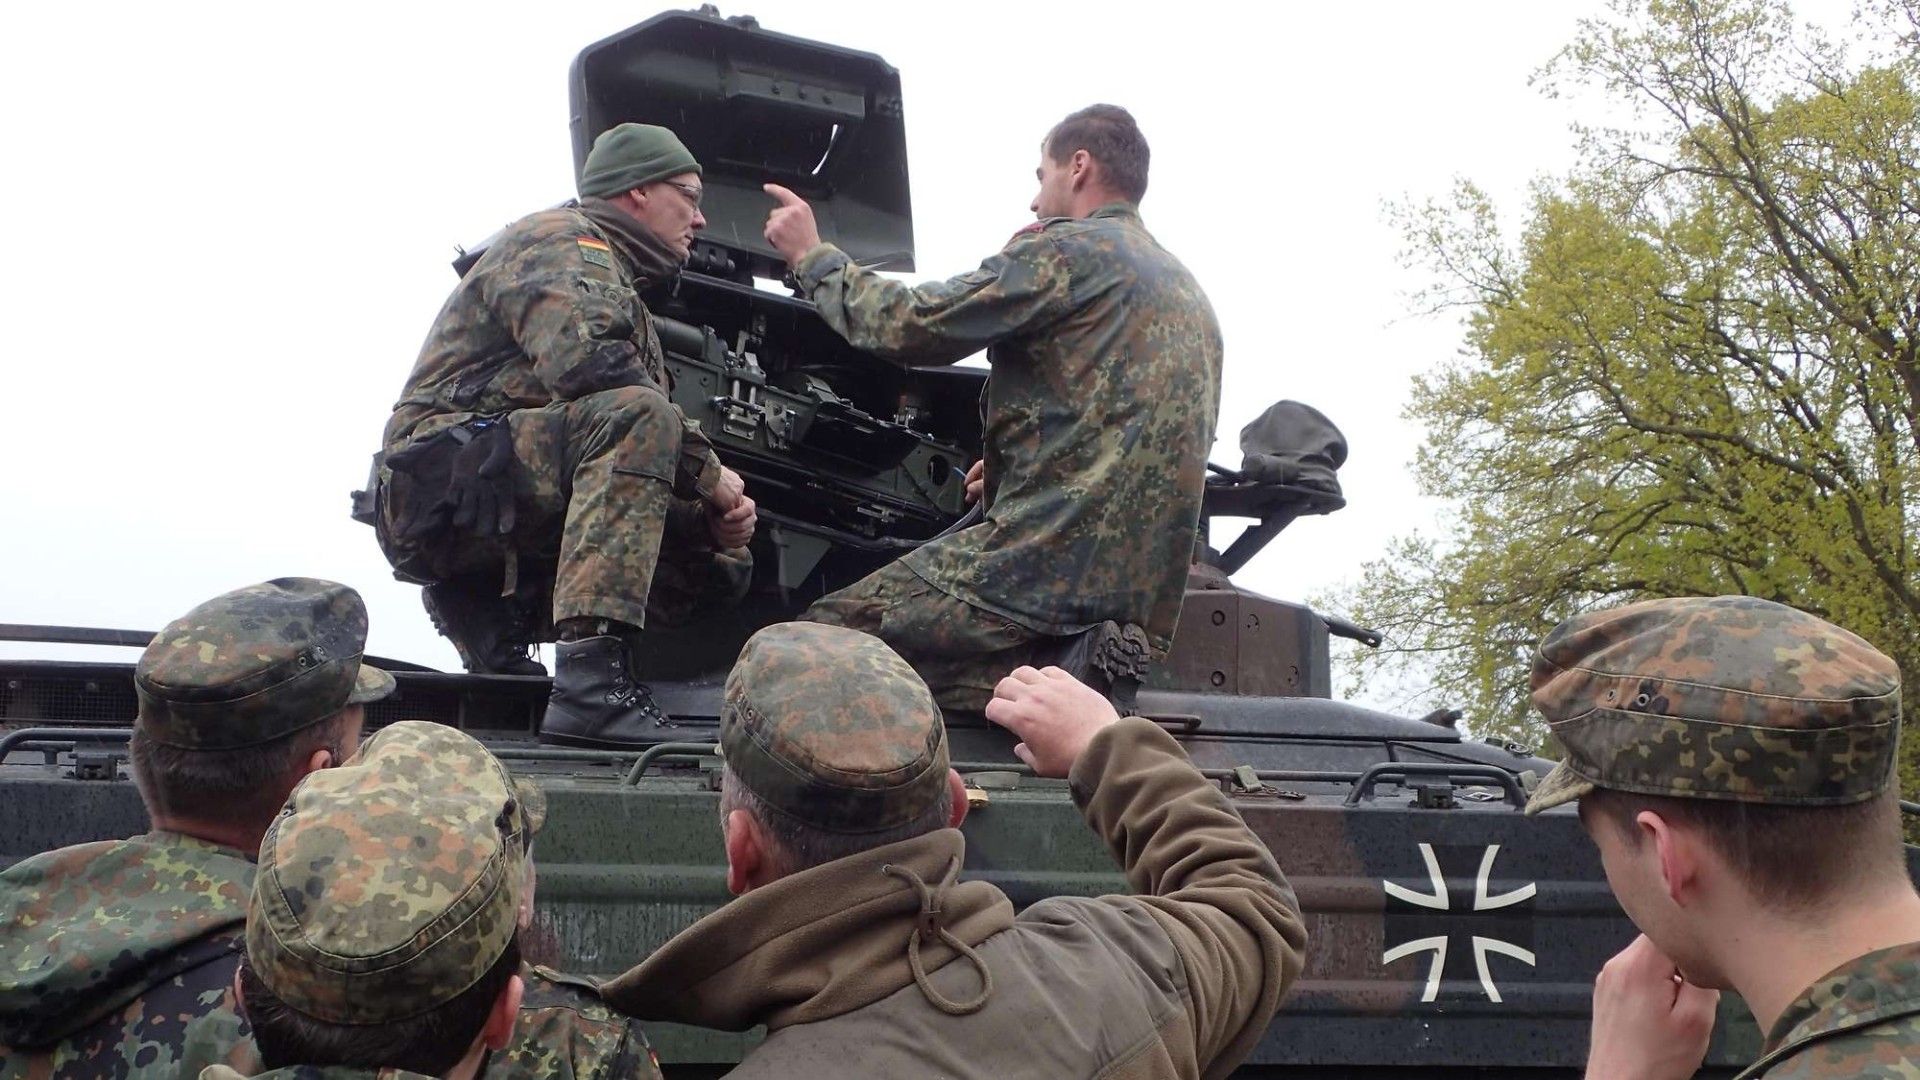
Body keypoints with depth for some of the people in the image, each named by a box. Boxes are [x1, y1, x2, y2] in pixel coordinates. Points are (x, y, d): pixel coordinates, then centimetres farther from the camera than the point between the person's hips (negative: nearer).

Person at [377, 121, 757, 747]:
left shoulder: (623, 293, 30)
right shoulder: (560, 240, 1)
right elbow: (586, 365, -21)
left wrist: (714, 520, 0)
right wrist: (707, 471, -14)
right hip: (446, 481, -9)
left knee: (725, 563, 4)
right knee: (635, 416, -32)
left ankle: (484, 614, 1)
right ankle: (590, 686, -42)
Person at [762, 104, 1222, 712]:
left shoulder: (1070, 252, -4)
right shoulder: (1190, 294, 24)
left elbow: (911, 325, -7)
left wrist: (812, 256, 8)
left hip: (1049, 566, -9)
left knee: (822, 638, -6)